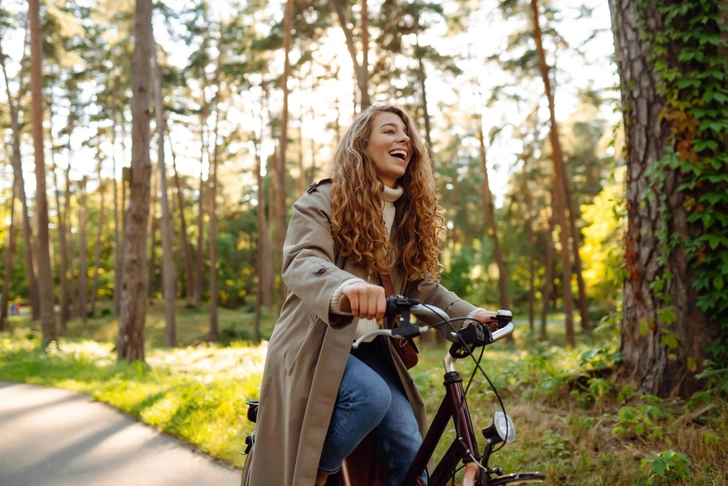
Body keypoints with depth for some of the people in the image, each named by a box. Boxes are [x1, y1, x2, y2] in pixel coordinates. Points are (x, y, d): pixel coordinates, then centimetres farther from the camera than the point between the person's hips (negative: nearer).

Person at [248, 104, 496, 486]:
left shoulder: (410, 212, 11)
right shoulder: (323, 201, -9)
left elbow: (421, 285, 14)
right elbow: (301, 262, -28)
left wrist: (467, 314, -5)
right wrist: (344, 286, -52)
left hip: (370, 348, 6)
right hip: (317, 345, -6)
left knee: (409, 445, -9)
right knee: (371, 396, -33)